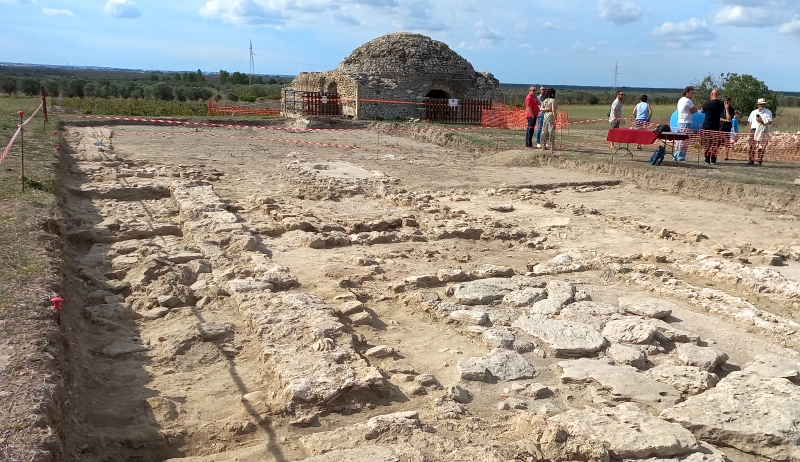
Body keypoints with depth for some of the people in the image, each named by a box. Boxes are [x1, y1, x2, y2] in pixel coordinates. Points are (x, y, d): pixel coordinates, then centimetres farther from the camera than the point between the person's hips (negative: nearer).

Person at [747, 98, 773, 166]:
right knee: (752, 145, -2)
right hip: (754, 130, 2)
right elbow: (750, 122, 14)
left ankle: (760, 161, -3)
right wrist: (750, 131, 3)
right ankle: (751, 160, 4)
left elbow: (770, 122, 0)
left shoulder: (768, 112, 7)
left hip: (763, 131, -2)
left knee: (761, 146, -6)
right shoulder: (754, 112, 15)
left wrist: (762, 121, -15)